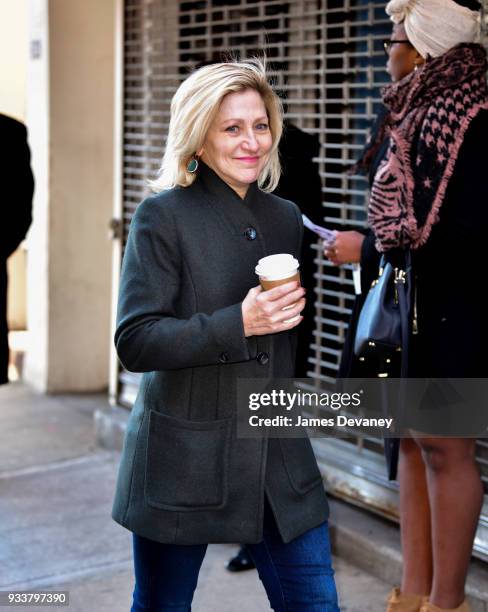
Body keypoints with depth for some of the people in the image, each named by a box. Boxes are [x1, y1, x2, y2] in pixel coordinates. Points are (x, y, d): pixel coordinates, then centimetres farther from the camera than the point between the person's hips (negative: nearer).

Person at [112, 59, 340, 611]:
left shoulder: (284, 217, 10)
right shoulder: (162, 216, -9)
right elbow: (135, 342, -15)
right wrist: (237, 324, -22)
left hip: (277, 457, 5)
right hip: (183, 457, -5)